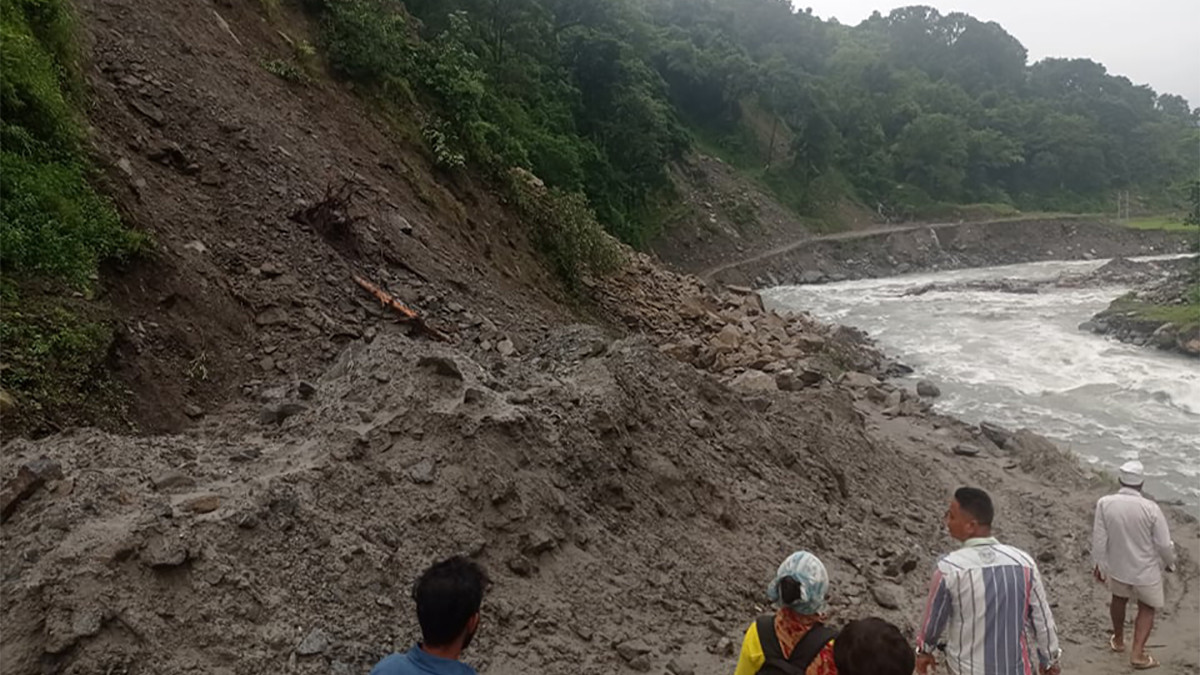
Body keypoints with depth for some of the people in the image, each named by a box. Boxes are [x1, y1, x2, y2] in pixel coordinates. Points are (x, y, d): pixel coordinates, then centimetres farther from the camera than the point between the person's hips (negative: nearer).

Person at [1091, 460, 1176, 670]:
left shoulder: (1104, 503, -20)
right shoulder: (1151, 509, -25)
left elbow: (1099, 539, -11)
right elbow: (1164, 544, -14)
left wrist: (1099, 564, 5)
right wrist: (1169, 562, 8)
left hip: (1117, 566, 2)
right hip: (1146, 570, -2)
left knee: (1119, 598, 29)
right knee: (1146, 608, 21)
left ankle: (1118, 640, 46)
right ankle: (1138, 654, 17)